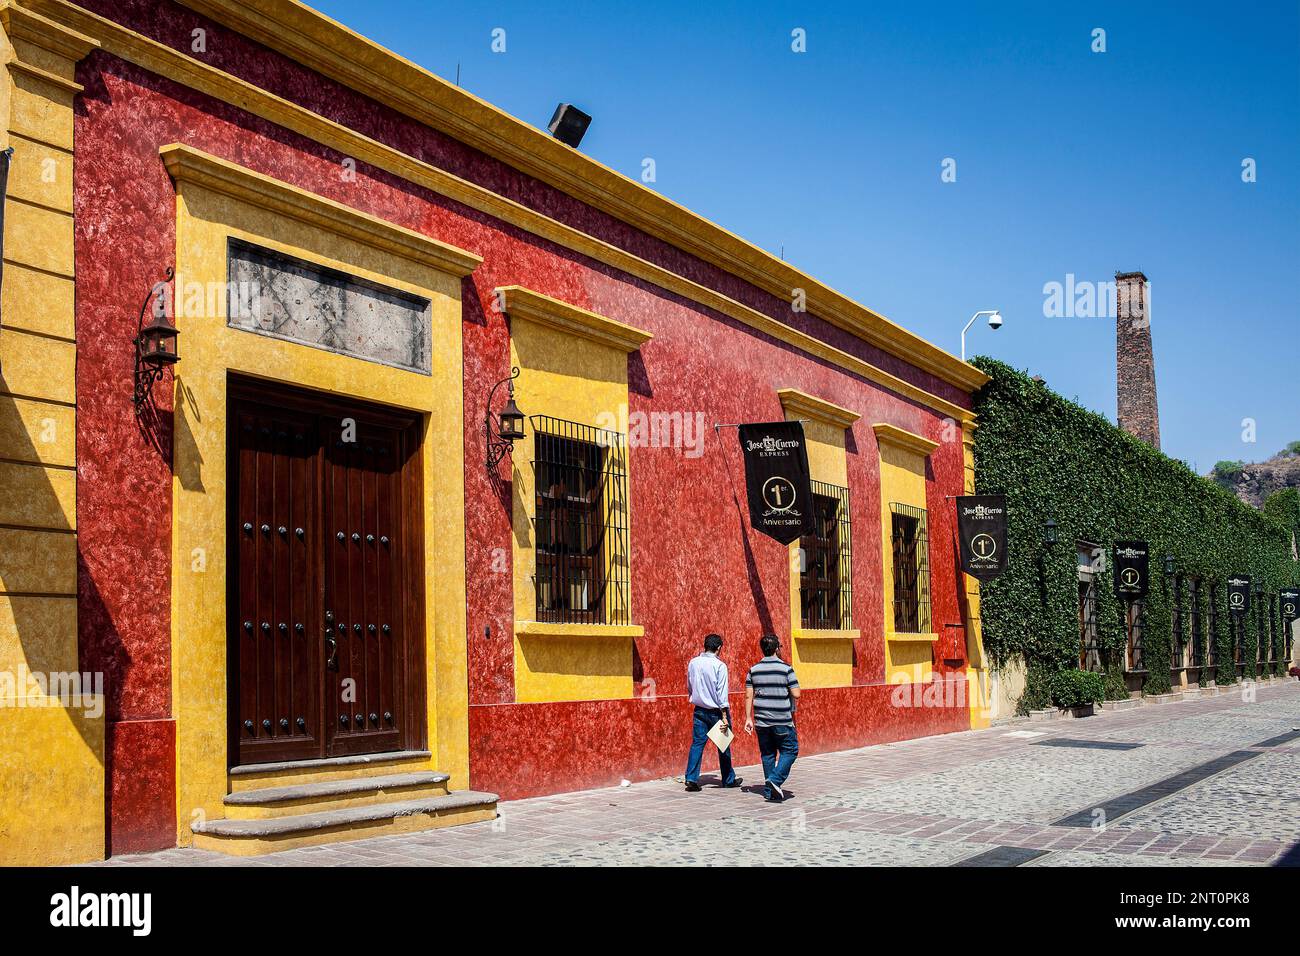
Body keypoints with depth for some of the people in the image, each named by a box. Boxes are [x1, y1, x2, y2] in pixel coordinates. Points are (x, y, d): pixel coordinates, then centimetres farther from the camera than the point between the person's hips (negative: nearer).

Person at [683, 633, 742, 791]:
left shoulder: (693, 663, 2)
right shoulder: (719, 665, -14)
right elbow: (722, 692, -16)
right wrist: (724, 716, -15)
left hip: (699, 710, 4)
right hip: (716, 710, -4)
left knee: (697, 743, 5)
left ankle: (691, 779, -6)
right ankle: (728, 779, 20)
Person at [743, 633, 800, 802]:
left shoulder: (754, 670, 2)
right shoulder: (786, 668, -9)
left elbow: (749, 696, 0)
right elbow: (796, 694, -11)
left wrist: (748, 718, 5)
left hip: (761, 720, 4)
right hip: (782, 720, -4)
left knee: (767, 753, 13)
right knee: (789, 750, 7)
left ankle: (769, 790, 15)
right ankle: (775, 780, -12)